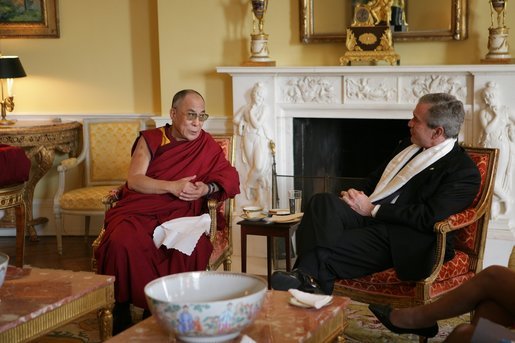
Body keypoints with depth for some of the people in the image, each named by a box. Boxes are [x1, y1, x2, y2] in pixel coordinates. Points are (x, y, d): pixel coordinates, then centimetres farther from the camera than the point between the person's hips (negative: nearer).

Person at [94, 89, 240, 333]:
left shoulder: (207, 146, 14)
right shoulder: (150, 139, 11)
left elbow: (231, 178, 9)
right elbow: (134, 180, -1)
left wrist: (207, 189, -11)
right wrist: (173, 187, -14)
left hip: (179, 215, 1)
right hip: (139, 212, 0)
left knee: (192, 248, -35)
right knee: (122, 243, -34)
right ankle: (121, 319, -16)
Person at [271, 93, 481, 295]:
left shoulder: (465, 172, -4)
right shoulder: (409, 146, 21)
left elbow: (427, 217, -15)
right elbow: (375, 178, 29)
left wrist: (372, 209, -13)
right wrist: (358, 196, 5)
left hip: (403, 237, -7)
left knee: (328, 250, -31)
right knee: (323, 201, -27)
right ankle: (308, 277, -39)